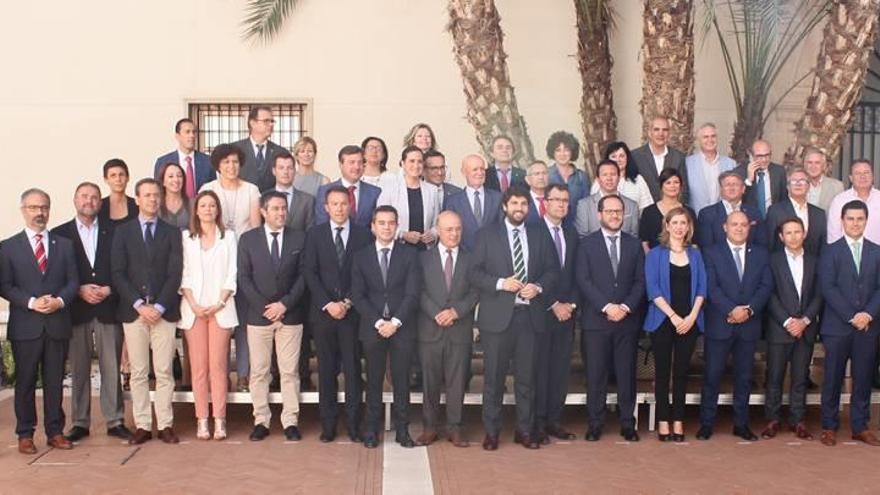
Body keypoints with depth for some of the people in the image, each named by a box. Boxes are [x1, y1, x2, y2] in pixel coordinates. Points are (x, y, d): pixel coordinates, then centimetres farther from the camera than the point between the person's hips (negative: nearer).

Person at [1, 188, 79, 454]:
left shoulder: (64, 244, 11)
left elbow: (73, 281, 7)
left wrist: (60, 301, -12)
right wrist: (31, 302, -16)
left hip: (58, 324, 2)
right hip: (25, 325, -2)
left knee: (54, 381, 7)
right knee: (25, 381, 5)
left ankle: (55, 431, 15)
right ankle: (25, 434, 13)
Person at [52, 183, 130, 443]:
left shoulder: (113, 233, 9)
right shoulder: (59, 234, 7)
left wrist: (109, 290, -8)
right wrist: (79, 290, -11)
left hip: (108, 308, 0)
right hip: (76, 310, 0)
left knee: (112, 368, 2)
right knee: (79, 370, 5)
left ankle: (115, 421, 9)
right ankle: (80, 423, 13)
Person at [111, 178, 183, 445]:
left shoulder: (172, 233, 8)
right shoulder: (123, 231, 8)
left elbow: (175, 274, 1)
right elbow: (118, 273, 1)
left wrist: (159, 307, -10)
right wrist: (139, 305, -10)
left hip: (164, 311, 0)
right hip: (133, 310, 0)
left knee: (164, 371, 1)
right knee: (138, 373, 3)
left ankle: (165, 425, 6)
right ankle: (142, 425, 9)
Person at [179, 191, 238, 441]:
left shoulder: (228, 237, 8)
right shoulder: (186, 237, 9)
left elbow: (231, 275, 4)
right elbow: (183, 275, 5)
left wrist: (219, 304, -7)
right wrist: (194, 305, -7)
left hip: (220, 307, -1)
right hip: (193, 308, 1)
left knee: (218, 365, -4)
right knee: (198, 366, 0)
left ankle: (219, 420, -2)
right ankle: (202, 420, 3)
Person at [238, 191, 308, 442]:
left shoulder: (299, 238, 5)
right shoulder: (248, 239, 4)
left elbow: (302, 276, 2)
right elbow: (244, 278, 0)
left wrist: (285, 304, -9)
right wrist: (264, 307, -10)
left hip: (290, 315, 0)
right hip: (258, 315, 0)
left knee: (290, 371, 2)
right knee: (259, 372, 4)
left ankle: (291, 421, 8)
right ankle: (261, 421, 12)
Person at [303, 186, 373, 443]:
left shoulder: (364, 235, 3)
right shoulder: (315, 234, 6)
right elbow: (310, 273, 0)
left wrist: (348, 302, -8)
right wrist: (328, 304, -9)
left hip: (352, 312, -1)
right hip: (323, 312, 1)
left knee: (353, 369, 1)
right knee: (326, 370, 5)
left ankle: (353, 423, 8)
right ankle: (328, 424, 12)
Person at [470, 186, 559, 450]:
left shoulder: (540, 235, 11)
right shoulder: (487, 235, 3)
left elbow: (552, 270, 10)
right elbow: (474, 272, -2)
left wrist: (538, 287, -9)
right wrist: (500, 283, -16)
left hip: (530, 314, 2)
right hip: (498, 315, -2)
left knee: (527, 376, 7)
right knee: (494, 377, 3)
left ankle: (525, 430, 18)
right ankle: (491, 431, 13)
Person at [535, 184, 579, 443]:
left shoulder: (572, 234, 14)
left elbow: (575, 274, 13)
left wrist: (571, 304, 0)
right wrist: (554, 305, -11)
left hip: (566, 312, 6)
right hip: (541, 312, -5)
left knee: (561, 368, 6)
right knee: (540, 368, -2)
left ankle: (554, 420, 14)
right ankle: (538, 422, 5)